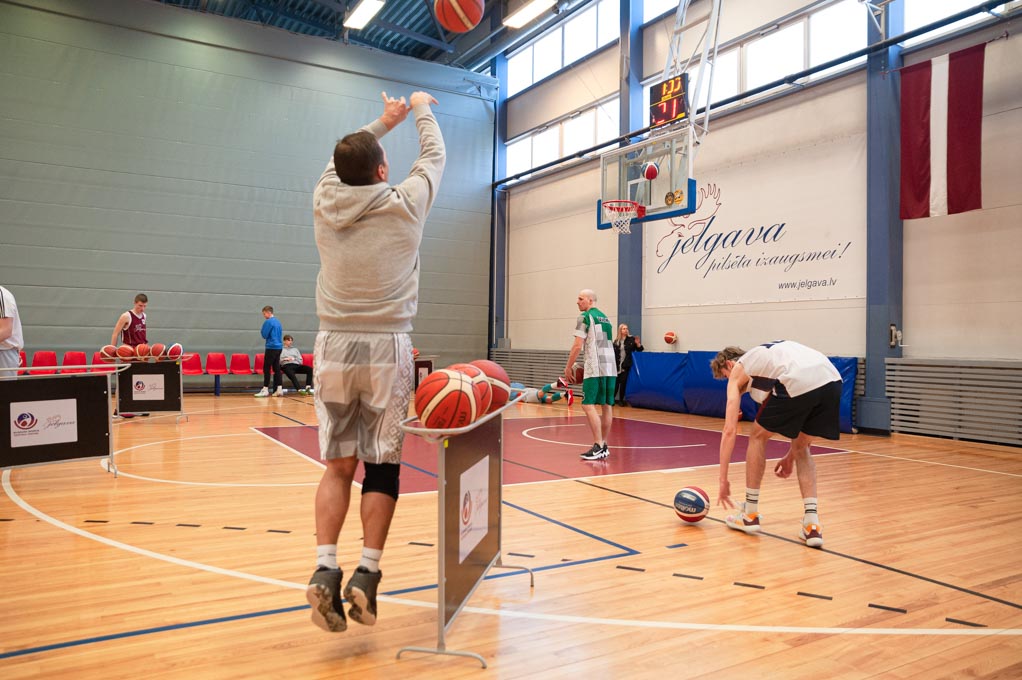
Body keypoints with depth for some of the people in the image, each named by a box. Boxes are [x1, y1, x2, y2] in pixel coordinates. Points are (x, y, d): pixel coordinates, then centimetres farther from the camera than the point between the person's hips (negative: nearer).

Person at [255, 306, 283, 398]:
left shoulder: (268, 322, -10)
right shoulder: (278, 321, 15)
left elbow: (264, 335, -9)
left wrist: (262, 330, 8)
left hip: (271, 348, -8)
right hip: (279, 347, 8)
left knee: (266, 368, -3)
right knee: (277, 368, 7)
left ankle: (265, 389, -3)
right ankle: (279, 389, 3)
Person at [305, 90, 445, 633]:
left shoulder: (324, 201, 3)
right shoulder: (404, 204, -4)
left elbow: (342, 159, 25)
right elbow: (434, 156, 14)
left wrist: (384, 121, 38)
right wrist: (423, 111, 33)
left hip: (334, 346, 3)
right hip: (386, 348, -3)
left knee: (338, 464, 9)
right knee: (382, 466, 6)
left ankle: (325, 569, 0)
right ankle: (366, 573, 4)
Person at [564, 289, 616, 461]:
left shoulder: (585, 317, -4)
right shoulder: (605, 318, 21)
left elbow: (578, 345, -11)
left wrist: (568, 367, -3)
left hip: (595, 369, -8)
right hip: (610, 368, 8)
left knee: (588, 405, -7)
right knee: (607, 405, 9)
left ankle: (599, 446, -12)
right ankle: (604, 446, 14)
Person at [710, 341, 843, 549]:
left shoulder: (738, 370, 21)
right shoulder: (765, 356, 39)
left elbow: (729, 430, 14)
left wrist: (723, 480, 17)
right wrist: (791, 454, 44)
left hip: (799, 382, -6)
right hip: (832, 381, 7)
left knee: (758, 437, 19)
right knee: (801, 448, 26)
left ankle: (750, 515, 25)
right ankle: (812, 525, 16)